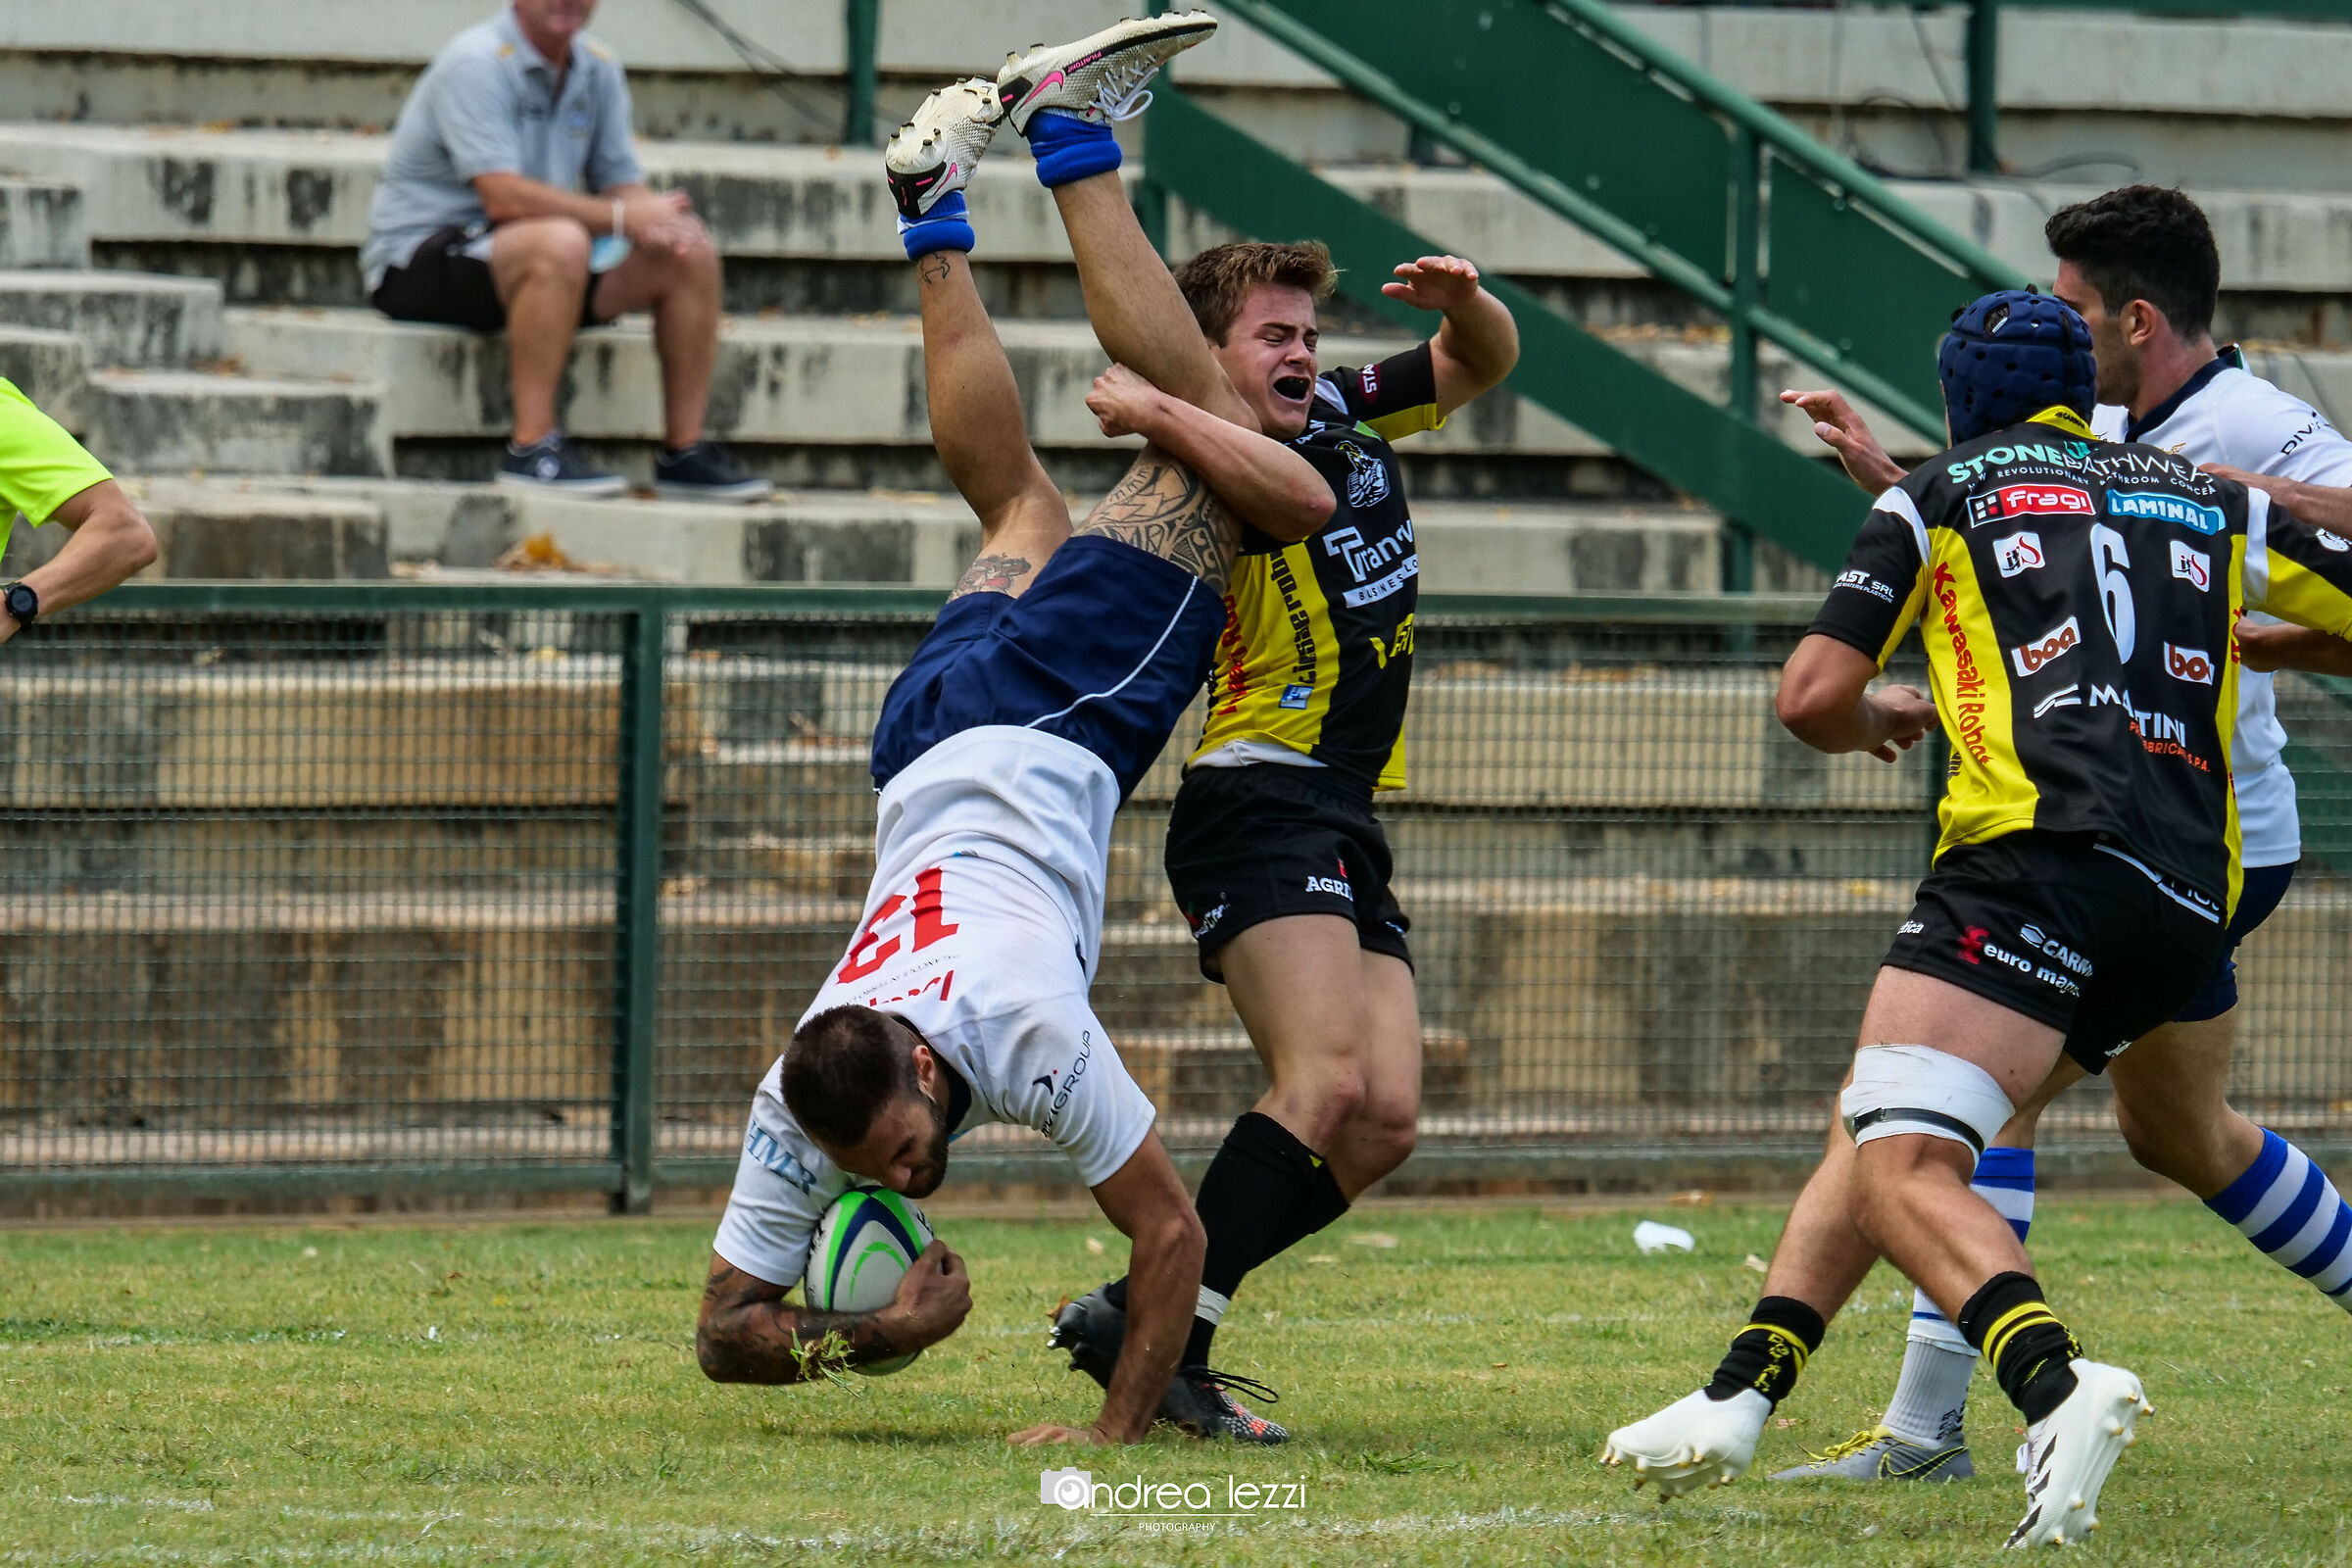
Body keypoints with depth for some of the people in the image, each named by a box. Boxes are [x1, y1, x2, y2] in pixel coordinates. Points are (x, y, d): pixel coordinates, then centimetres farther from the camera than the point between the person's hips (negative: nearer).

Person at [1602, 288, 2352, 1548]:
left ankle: (2056, 1387, -44)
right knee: (1875, 1125, 21)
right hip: (2191, 904, 6)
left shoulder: (1943, 493, 14)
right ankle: (1736, 1405, 14)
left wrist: (1878, 723, 32)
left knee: (1900, 1170, -17)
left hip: (2042, 853, -6)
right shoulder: (2211, 500, 25)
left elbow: (1811, 696, 9)